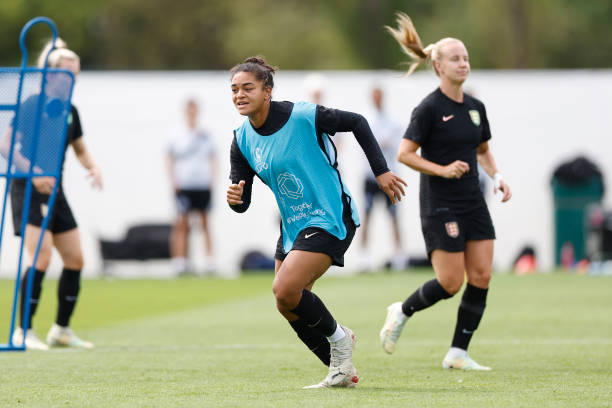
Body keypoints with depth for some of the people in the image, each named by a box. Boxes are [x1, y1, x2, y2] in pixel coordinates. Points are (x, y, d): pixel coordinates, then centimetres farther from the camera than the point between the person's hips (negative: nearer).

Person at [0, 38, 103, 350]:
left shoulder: (69, 111, 10)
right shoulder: (32, 105, -11)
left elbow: (80, 149, 23)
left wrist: (93, 167, 2)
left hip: (55, 192, 8)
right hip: (29, 190, -8)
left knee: (75, 259, 6)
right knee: (41, 258, -18)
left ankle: (62, 330, 18)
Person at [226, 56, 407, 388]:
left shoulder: (302, 117, -17)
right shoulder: (242, 140, 0)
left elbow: (356, 122, -5)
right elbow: (242, 202, 1)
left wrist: (381, 171, -7)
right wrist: (234, 198, -23)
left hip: (330, 220, -7)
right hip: (293, 225, 8)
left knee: (285, 289, -22)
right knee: (289, 307, 6)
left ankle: (338, 337, 4)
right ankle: (340, 370, 22)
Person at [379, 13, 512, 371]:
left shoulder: (475, 107, 9)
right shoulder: (430, 108, -11)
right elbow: (405, 154, -11)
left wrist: (497, 176, 5)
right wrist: (442, 170, -20)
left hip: (473, 203, 7)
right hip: (440, 205, -7)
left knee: (481, 277, -2)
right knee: (450, 283, -8)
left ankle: (458, 353, 6)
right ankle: (401, 312, 19)